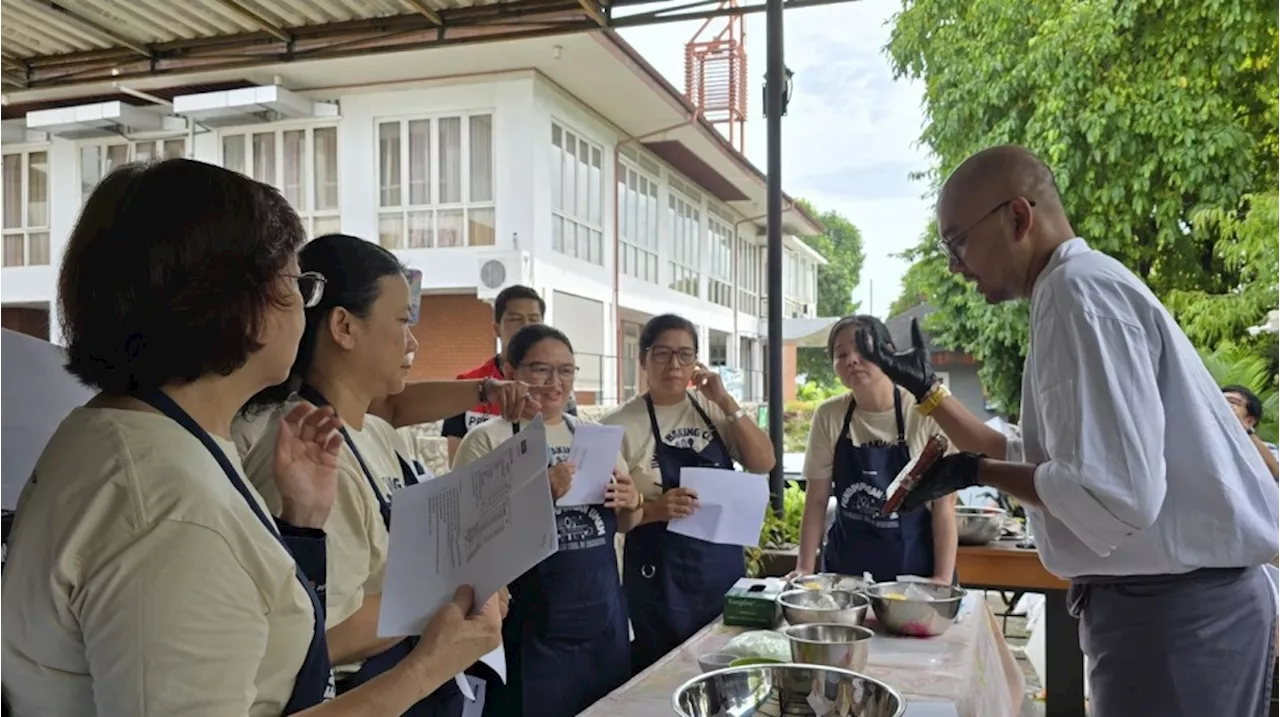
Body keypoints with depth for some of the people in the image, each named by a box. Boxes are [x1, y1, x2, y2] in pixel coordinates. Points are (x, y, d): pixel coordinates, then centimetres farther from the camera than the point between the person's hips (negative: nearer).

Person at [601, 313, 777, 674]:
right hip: (660, 576, -4)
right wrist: (656, 509, -26)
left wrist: (726, 403, -10)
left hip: (724, 567, 5)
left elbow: (764, 463, -2)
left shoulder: (712, 409, 5)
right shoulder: (622, 424, -9)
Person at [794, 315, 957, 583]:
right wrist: (805, 568, -4)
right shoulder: (829, 416, -5)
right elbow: (817, 499, 0)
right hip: (844, 567, 2)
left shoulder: (927, 414, -13)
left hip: (915, 567, -2)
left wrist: (943, 579, -14)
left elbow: (944, 504, -10)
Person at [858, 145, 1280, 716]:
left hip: (1173, 606, -10)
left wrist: (973, 473, -15)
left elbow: (1112, 496, -27)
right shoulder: (1078, 289, 14)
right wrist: (925, 389, 16)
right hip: (1175, 600, 10)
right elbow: (1030, 462, 17)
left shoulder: (1079, 289, -18)